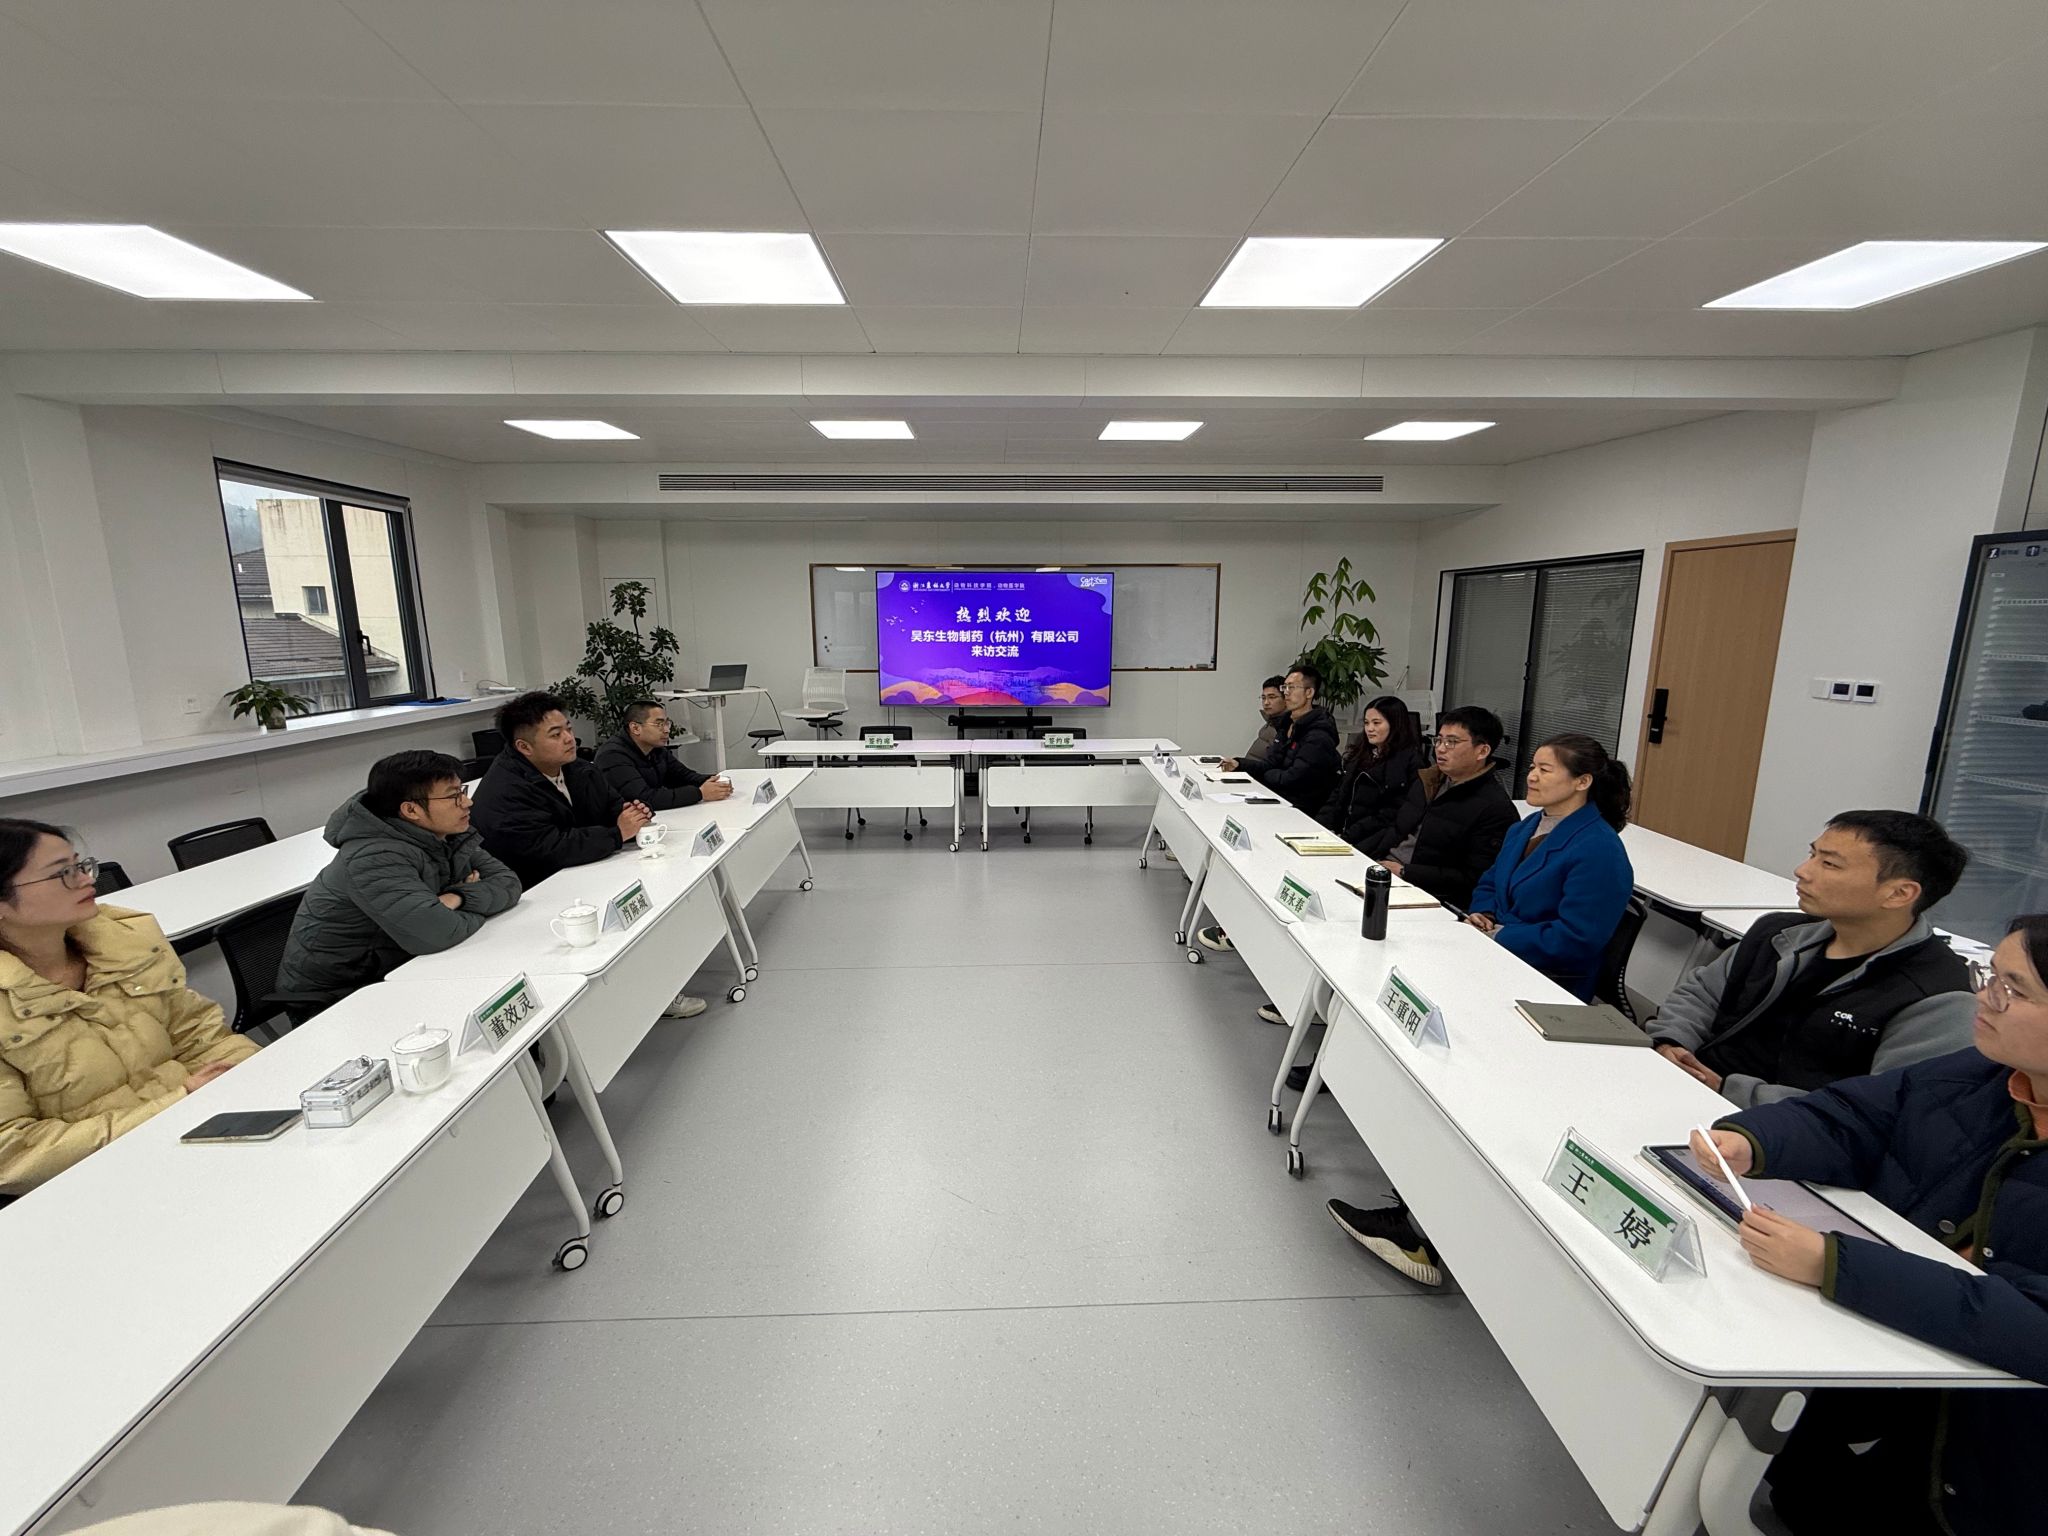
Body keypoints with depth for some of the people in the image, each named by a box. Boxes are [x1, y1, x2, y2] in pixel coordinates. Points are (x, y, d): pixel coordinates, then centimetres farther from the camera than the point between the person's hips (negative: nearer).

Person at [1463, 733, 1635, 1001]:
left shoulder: (1598, 850, -16)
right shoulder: (1528, 826, 13)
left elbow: (1576, 939, -22)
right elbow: (1490, 883, 22)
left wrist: (1498, 937, -18)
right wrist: (1483, 914, -1)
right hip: (1494, 943, 8)